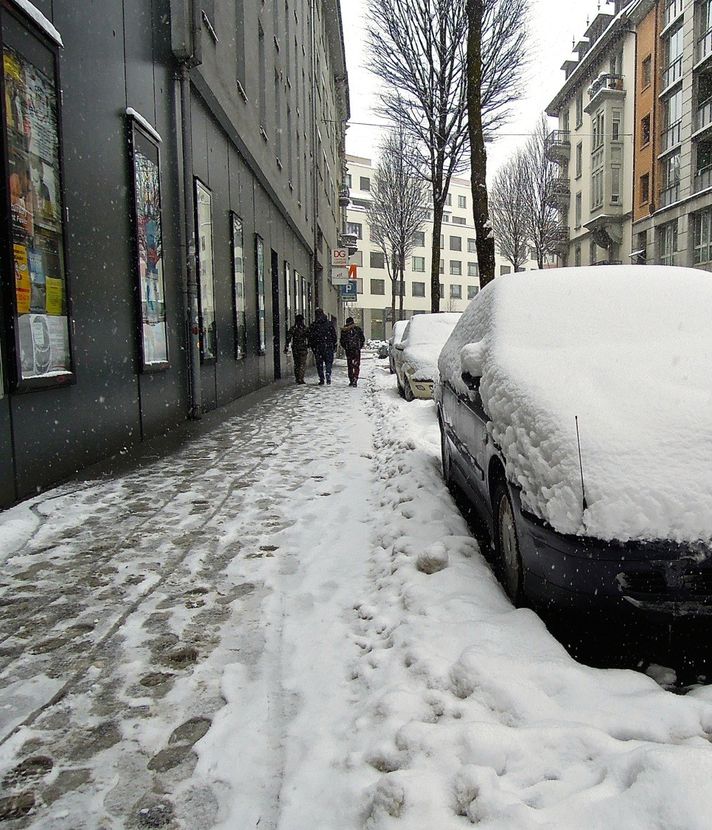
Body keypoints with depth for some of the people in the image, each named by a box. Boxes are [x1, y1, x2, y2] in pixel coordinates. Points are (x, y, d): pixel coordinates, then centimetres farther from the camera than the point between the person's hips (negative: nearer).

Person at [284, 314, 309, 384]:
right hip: (303, 349, -3)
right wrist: (308, 347, 8)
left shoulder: (292, 329, 0)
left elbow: (288, 339, -3)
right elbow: (309, 339, -4)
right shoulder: (305, 329, -5)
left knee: (296, 364, 14)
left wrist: (286, 349, -1)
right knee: (302, 364, 1)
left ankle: (297, 379, 18)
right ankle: (300, 379, -8)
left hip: (295, 349, 3)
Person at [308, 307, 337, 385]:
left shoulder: (313, 325, 0)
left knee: (319, 364, 7)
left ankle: (321, 380, 5)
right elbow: (334, 335, 2)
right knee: (329, 363, 5)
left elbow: (310, 338, 1)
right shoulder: (329, 323, 1)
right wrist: (334, 345, 9)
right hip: (328, 347, 0)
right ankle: (328, 379, -11)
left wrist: (313, 348, 8)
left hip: (318, 347, 0)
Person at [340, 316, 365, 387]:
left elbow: (342, 341, 5)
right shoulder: (357, 329, 0)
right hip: (356, 350, -1)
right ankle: (355, 380, -15)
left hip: (348, 350, 2)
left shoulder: (344, 331, 3)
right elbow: (363, 339, 3)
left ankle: (351, 381, 11)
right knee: (356, 366, -2)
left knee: (350, 366, 12)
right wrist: (360, 347, 15)